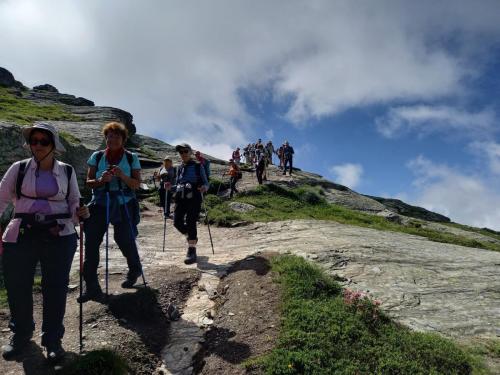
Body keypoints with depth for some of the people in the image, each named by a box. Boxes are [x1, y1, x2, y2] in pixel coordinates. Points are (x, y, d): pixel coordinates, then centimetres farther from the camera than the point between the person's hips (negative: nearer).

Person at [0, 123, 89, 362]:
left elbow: (74, 203, 11)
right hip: (20, 235, 0)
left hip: (59, 236, 0)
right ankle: (21, 334, 34)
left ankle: (52, 339, 24)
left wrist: (80, 214, -11)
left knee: (56, 289, 5)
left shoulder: (67, 171, 5)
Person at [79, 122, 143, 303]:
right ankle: (91, 287, 4)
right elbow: (88, 181, 7)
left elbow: (136, 184, 0)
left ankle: (135, 270, 33)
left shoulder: (131, 157, 2)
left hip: (124, 204, -2)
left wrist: (122, 176, -19)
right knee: (91, 242, -6)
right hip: (100, 204, 2)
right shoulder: (97, 156, 7)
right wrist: (101, 180, -15)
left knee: (125, 240, -1)